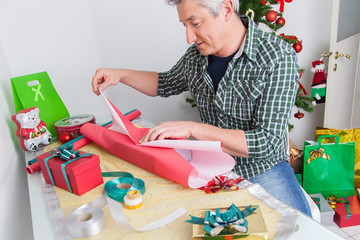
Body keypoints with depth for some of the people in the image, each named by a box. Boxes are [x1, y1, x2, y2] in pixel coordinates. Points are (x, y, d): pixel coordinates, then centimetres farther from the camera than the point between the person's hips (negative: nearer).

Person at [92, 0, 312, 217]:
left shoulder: (279, 58, -18)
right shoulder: (196, 56, -1)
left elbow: (267, 142, -23)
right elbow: (166, 84, 21)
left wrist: (192, 128, -27)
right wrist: (120, 75, 7)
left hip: (262, 167, -3)